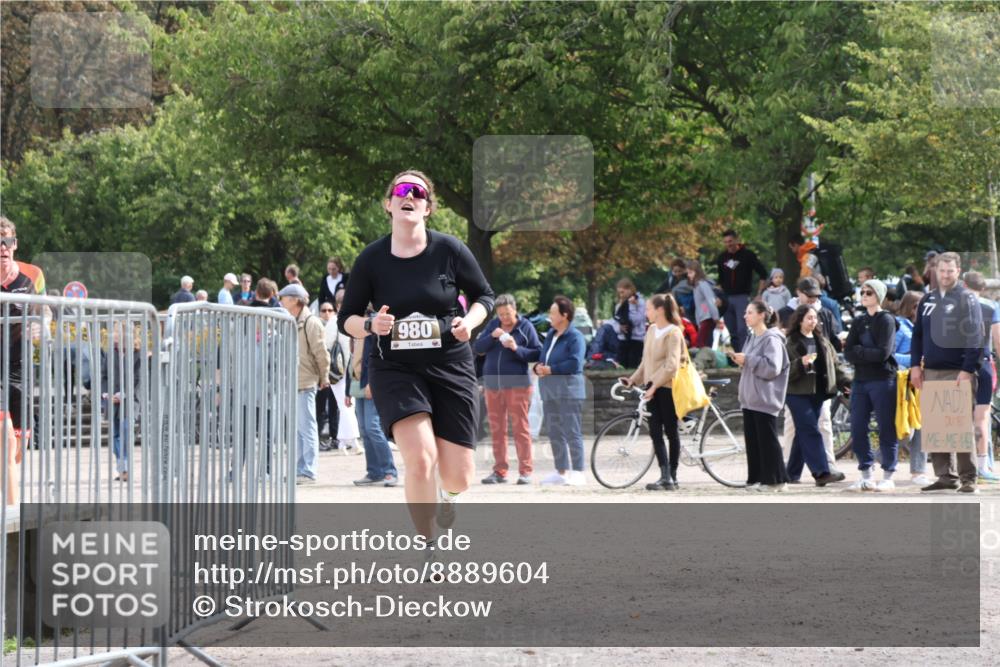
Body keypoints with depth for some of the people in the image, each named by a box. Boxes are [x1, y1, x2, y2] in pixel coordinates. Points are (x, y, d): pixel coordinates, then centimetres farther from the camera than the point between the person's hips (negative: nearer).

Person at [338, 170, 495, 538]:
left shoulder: (449, 250, -4)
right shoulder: (371, 259, -3)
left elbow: (484, 295, 10)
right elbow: (345, 319, 5)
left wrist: (469, 322, -10)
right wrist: (371, 325, -17)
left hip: (450, 367, 1)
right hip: (394, 369, -1)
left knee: (459, 476, 1)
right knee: (420, 459, -23)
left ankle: (443, 494, 41)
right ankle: (426, 550, -6)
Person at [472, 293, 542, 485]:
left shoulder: (525, 327, 0)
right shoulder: (493, 325, 10)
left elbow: (537, 353, -3)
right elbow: (477, 348, 6)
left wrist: (517, 348, -17)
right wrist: (492, 336, -11)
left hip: (517, 384, -4)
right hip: (492, 383, 4)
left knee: (520, 428, -6)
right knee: (496, 429, 6)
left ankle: (525, 471, -5)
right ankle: (499, 471, 11)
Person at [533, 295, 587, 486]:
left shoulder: (575, 337, -9)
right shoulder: (550, 335, 17)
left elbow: (575, 363, -19)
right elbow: (541, 356, 24)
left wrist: (551, 369, -15)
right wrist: (538, 367, 1)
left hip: (568, 390, -9)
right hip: (550, 390, 9)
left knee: (572, 433, -10)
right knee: (555, 434, 12)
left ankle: (578, 472, -9)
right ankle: (561, 471, 19)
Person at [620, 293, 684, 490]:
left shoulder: (673, 333, -12)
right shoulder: (651, 330, 10)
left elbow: (671, 365, -19)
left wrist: (654, 385, -22)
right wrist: (633, 379, 9)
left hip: (667, 388, -7)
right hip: (652, 387, 7)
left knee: (671, 431, 3)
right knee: (655, 432, -2)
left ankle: (672, 476, 9)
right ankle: (665, 476, -6)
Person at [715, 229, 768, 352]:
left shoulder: (747, 255, -2)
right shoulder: (722, 257, 11)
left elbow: (763, 274, 0)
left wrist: (759, 293, -3)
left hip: (742, 296, -5)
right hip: (727, 298, 5)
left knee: (742, 330, -15)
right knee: (732, 332, 6)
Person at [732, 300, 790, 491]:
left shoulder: (772, 339, -12)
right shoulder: (752, 337, 15)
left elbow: (772, 367, -21)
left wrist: (747, 359, -17)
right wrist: (741, 361, 4)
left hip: (764, 399, -9)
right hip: (749, 397, 9)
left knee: (767, 440, -4)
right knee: (752, 440, 8)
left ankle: (775, 480, 2)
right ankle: (756, 479, 12)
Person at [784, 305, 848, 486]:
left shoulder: (822, 341, 15)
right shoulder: (791, 343, -4)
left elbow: (834, 364, 18)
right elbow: (785, 371, -10)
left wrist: (844, 383, 6)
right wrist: (801, 363, -26)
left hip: (817, 393, 6)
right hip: (798, 393, -6)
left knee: (804, 434, 10)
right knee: (811, 432, -13)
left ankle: (792, 473, 19)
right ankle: (821, 472, -20)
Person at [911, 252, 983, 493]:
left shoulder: (967, 299, -2)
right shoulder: (927, 300, 15)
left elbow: (975, 337, -9)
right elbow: (917, 335, 18)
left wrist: (967, 370, -16)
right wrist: (915, 365, 7)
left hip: (958, 373, -5)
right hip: (932, 372, 5)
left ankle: (968, 479, -4)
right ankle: (945, 476, 8)